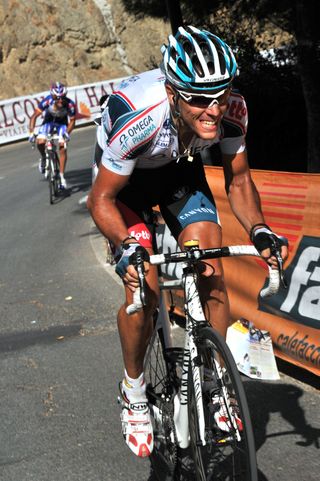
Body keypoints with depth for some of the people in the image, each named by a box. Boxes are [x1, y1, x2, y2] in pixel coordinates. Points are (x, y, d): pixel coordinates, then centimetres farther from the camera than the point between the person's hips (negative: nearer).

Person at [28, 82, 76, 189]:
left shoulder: (70, 104, -33)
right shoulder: (47, 101, -34)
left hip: (62, 122, 0)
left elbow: (72, 120, -19)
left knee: (62, 148, -13)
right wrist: (31, 132, -35)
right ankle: (43, 158, 12)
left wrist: (67, 133, -34)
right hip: (49, 120, 0)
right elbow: (34, 116, -26)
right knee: (40, 142, -22)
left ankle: (62, 176, -4)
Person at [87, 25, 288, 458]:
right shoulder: (137, 118, -41)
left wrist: (259, 230, -29)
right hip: (126, 178, -3)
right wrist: (127, 246, -44)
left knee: (211, 278, -9)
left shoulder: (232, 109, -29)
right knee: (143, 288, -16)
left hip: (181, 170, 3)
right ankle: (134, 393, 8)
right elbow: (101, 199, -27)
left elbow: (238, 181, -12)